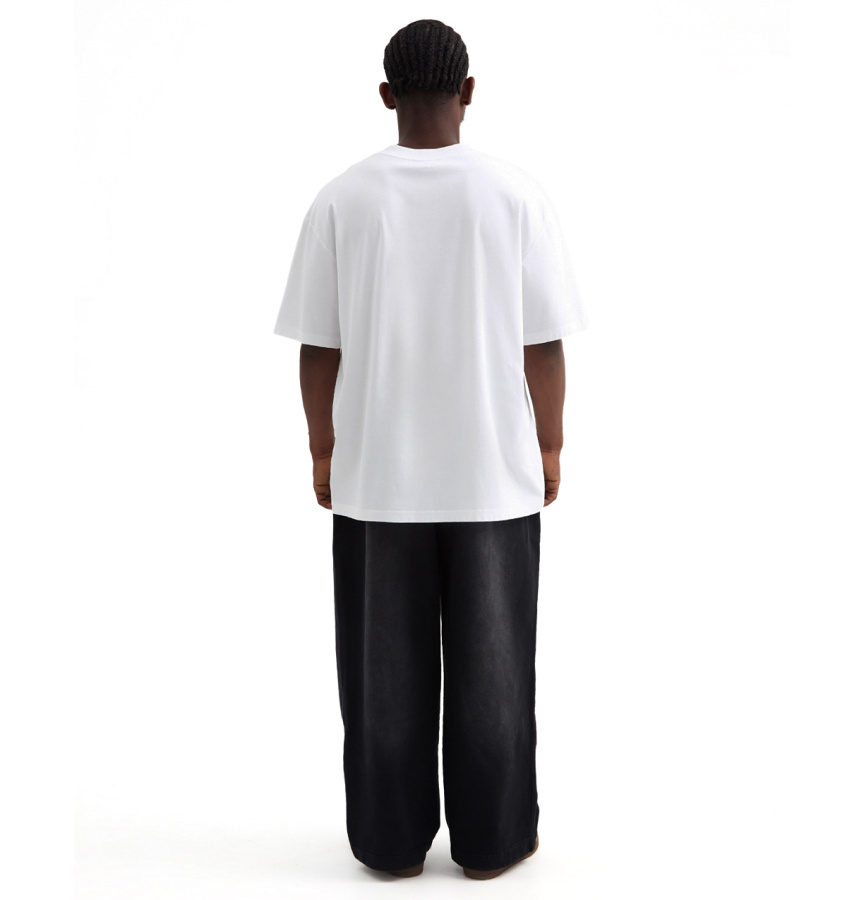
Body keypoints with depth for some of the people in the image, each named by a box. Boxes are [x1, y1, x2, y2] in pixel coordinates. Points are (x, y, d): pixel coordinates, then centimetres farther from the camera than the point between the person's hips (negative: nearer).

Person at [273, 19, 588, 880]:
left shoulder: (342, 199, -5)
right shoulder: (515, 193, -6)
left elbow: (318, 346, -3)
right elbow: (543, 342, -4)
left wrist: (323, 450, 10)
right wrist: (549, 446, 8)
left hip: (375, 475, 1)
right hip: (493, 474, 0)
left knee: (384, 666, 11)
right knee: (491, 665, 11)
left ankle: (391, 840, 22)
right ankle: (490, 838, 23)